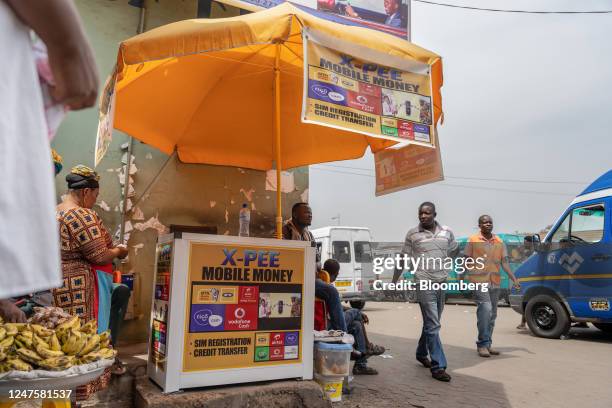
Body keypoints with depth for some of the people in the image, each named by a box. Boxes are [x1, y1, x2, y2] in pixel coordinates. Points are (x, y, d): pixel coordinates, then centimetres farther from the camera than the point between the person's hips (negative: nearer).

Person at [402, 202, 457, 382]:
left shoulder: (447, 232, 4)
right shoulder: (412, 234, -3)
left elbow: (455, 251, 21)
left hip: (443, 282, 5)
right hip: (424, 283, -4)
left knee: (431, 323, 17)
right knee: (433, 325, -7)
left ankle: (421, 353, 37)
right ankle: (438, 366, -1)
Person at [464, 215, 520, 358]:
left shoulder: (499, 242, 12)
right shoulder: (473, 240, 0)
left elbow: (504, 262, 9)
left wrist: (514, 279, -1)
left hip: (495, 282, 5)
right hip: (479, 281, -5)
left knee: (492, 314, 10)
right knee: (485, 309, -18)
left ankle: (487, 344, 22)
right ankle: (483, 344, -9)